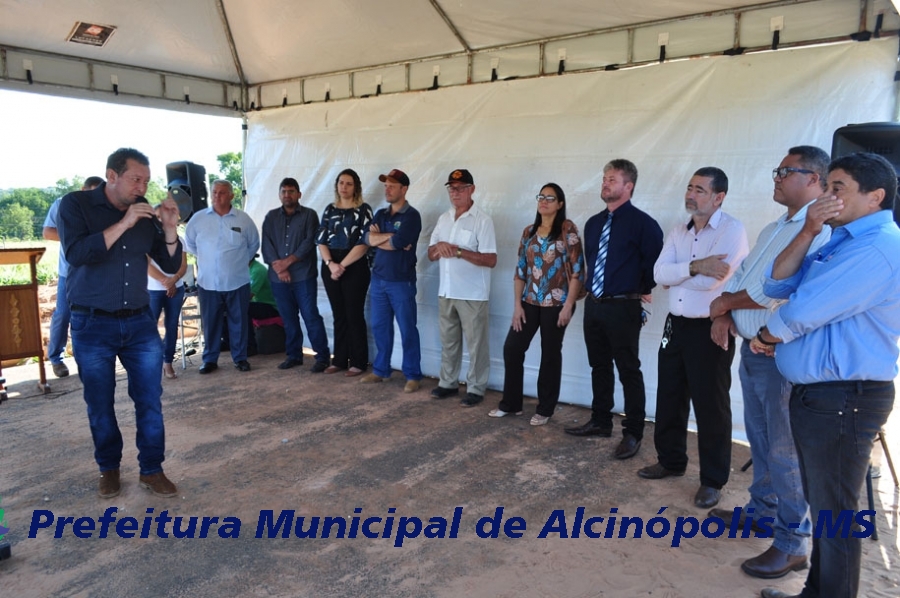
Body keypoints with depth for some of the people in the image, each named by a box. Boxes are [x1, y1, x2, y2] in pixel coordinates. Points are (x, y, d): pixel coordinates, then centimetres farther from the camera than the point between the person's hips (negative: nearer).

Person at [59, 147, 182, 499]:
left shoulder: (144, 213, 4)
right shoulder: (76, 204, -5)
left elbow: (170, 265, 4)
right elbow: (75, 254, -21)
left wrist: (169, 228, -12)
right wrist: (123, 224, -23)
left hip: (140, 322, 3)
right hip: (92, 325, -2)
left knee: (150, 400, 2)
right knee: (100, 404, 9)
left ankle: (151, 470, 16)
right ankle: (109, 469, 27)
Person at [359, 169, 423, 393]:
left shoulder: (411, 216, -8)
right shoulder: (381, 214, 13)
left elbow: (399, 243, -21)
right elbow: (368, 238, -2)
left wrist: (379, 237, -5)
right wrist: (390, 236, -13)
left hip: (402, 282, -6)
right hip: (378, 279, 6)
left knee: (407, 330, 0)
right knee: (380, 327, 12)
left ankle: (412, 376, 9)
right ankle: (381, 370, 25)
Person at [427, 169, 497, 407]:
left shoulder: (482, 220, -9)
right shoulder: (443, 218, 11)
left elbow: (491, 260, -16)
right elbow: (431, 255, 12)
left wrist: (458, 251, -23)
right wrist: (439, 247, -11)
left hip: (472, 294, -6)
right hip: (446, 292, 6)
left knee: (476, 344, 3)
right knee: (448, 341, 15)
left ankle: (476, 389, 14)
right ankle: (448, 383, 28)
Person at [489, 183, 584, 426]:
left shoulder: (568, 229, -6)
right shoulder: (529, 232, 9)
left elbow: (577, 270, -9)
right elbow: (520, 270, 9)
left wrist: (568, 305, -14)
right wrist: (517, 304, 2)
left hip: (556, 304, -5)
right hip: (530, 302, 5)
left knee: (550, 355, 5)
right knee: (512, 348, 3)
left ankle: (545, 410, 19)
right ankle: (510, 403, 19)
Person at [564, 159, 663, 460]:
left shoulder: (642, 223, -11)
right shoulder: (593, 223, 11)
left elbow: (655, 260, -9)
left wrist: (644, 289, 0)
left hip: (622, 308, -7)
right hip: (593, 305, 7)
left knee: (629, 372, 2)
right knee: (599, 367, 16)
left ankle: (633, 434, 12)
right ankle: (600, 422, 30)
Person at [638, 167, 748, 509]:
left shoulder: (732, 231, -11)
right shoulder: (678, 232, 9)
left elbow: (712, 281, -23)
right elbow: (659, 274, -5)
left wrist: (677, 272, -8)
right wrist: (695, 266, -19)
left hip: (710, 330, -6)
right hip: (676, 325, 7)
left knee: (710, 405, 4)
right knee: (669, 398, 15)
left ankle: (713, 480, 19)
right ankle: (670, 460, 34)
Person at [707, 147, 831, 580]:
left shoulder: (820, 230, -16)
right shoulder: (773, 229, 16)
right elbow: (741, 277, 18)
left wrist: (725, 302, -9)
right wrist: (724, 316, 0)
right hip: (752, 349, 9)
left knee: (784, 449, -1)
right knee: (759, 439, 19)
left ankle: (792, 543, 11)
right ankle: (762, 509, 36)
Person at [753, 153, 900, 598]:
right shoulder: (839, 241, 14)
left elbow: (802, 312, -22)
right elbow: (776, 287, 6)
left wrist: (765, 337, -2)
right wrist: (807, 233, -6)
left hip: (843, 399, -10)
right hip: (816, 393, 10)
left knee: (832, 512, 3)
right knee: (821, 504, 20)